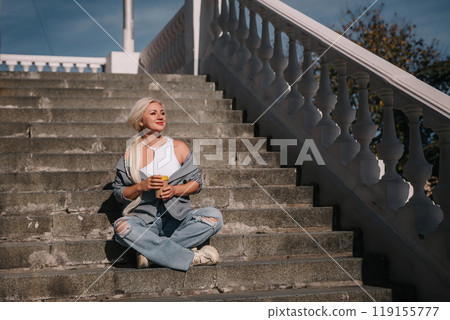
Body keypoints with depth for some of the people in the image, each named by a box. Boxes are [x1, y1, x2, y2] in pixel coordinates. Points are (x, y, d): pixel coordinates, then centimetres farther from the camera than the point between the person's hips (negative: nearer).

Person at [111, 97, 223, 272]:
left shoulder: (179, 147, 7)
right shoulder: (130, 153, 5)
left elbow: (196, 182, 8)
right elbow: (119, 193, 6)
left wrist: (175, 190, -11)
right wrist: (142, 186, -13)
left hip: (178, 219, 1)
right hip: (144, 221, -1)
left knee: (214, 216, -25)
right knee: (121, 226, -34)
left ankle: (151, 250, -25)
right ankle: (192, 257, -30)